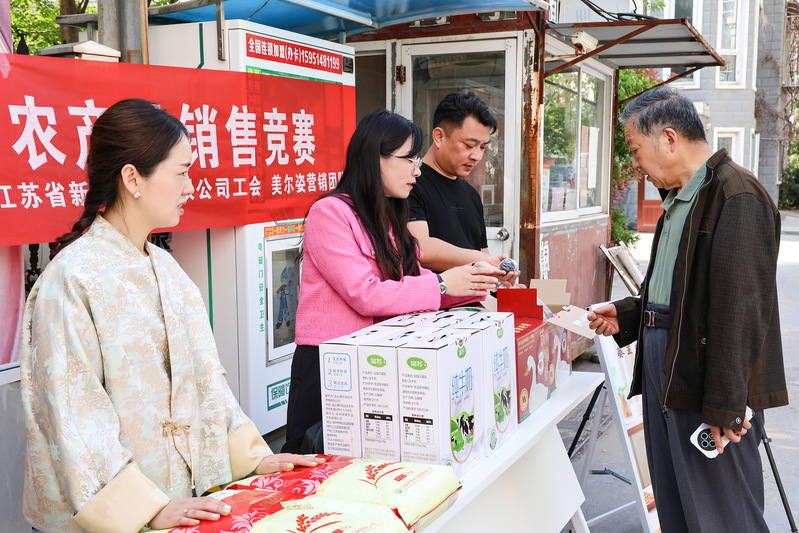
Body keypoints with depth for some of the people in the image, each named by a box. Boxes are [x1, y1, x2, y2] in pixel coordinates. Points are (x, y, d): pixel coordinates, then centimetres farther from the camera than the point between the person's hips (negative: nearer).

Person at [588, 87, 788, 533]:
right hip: (664, 379, 10)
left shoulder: (736, 197, -16)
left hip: (708, 387, -10)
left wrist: (724, 405, -23)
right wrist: (628, 315, 16)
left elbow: (739, 308, -22)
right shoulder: (680, 199, 17)